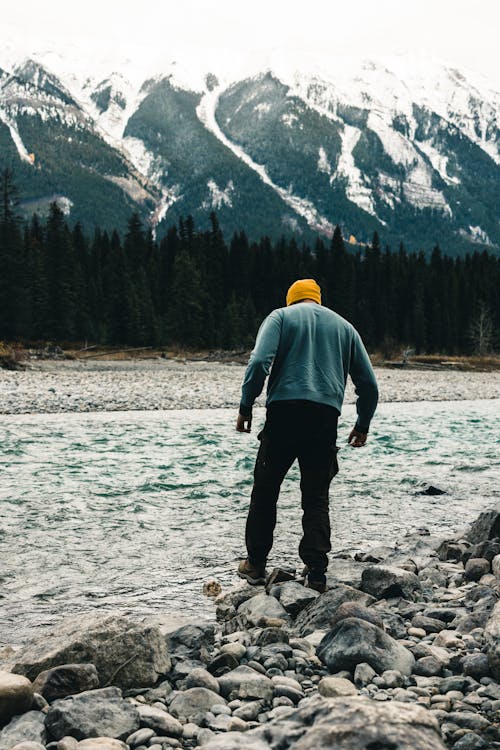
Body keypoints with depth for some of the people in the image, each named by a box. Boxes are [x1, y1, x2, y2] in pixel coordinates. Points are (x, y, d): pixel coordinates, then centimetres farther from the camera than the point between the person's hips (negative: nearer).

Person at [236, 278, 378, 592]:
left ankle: (256, 564, 17)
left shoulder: (281, 316, 9)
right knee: (317, 498, 10)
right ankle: (316, 572, 5)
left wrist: (246, 407, -4)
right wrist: (363, 425, 26)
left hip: (283, 413, -2)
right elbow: (369, 383, 16)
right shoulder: (344, 326, 19)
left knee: (265, 490, 11)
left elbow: (260, 362, -9)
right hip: (326, 417, 2)